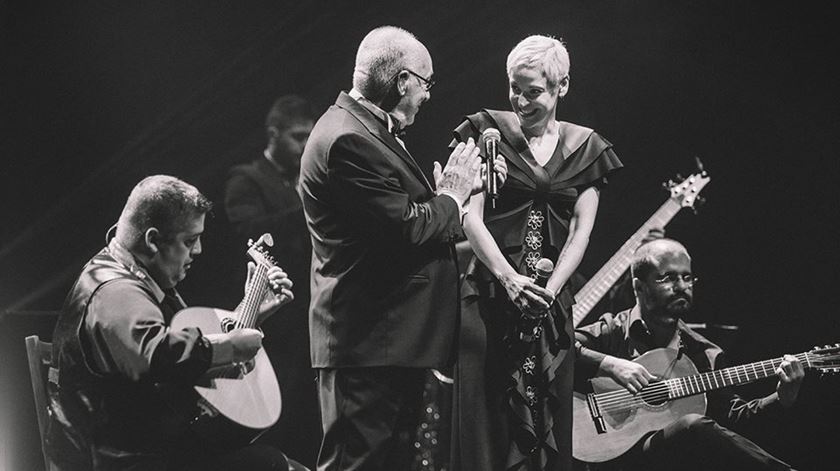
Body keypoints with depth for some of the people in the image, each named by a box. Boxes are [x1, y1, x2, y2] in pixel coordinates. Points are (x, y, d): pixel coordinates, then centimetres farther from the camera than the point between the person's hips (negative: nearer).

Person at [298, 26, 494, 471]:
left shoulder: (371, 130, 15)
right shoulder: (348, 141, -19)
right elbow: (407, 230, -22)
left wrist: (451, 191, 5)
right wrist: (451, 197, -6)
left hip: (394, 340, 11)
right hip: (366, 348, -11)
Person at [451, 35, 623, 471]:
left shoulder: (585, 148, 10)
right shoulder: (487, 131, 2)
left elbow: (581, 230, 4)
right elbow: (470, 218, -5)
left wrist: (551, 288, -11)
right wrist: (509, 279, -17)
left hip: (553, 300, 3)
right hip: (489, 295, -2)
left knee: (549, 423, 2)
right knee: (484, 422, -5)